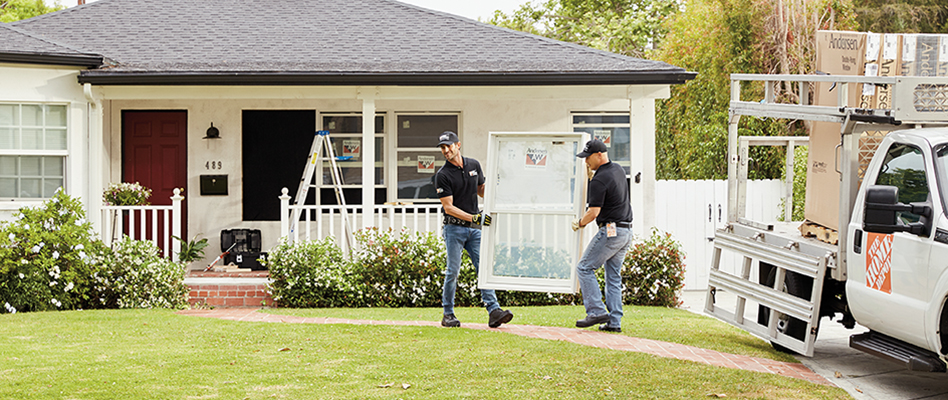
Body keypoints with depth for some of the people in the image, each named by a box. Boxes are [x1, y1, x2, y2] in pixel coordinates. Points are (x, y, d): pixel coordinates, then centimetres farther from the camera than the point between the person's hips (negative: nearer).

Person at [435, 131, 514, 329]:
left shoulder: (474, 165, 6)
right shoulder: (443, 175, -9)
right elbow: (448, 208, -13)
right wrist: (474, 218, -23)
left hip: (475, 229, 4)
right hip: (454, 228, -4)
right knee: (453, 271, -2)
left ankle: (494, 311, -9)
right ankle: (448, 314, 8)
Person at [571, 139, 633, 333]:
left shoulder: (599, 181, -16)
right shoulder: (618, 170, 12)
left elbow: (594, 212, -19)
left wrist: (579, 223, -1)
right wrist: (590, 172, 23)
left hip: (610, 231, -9)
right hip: (626, 231, 9)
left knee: (585, 268, -1)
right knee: (613, 276, 12)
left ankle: (597, 311, -9)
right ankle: (614, 322, 9)